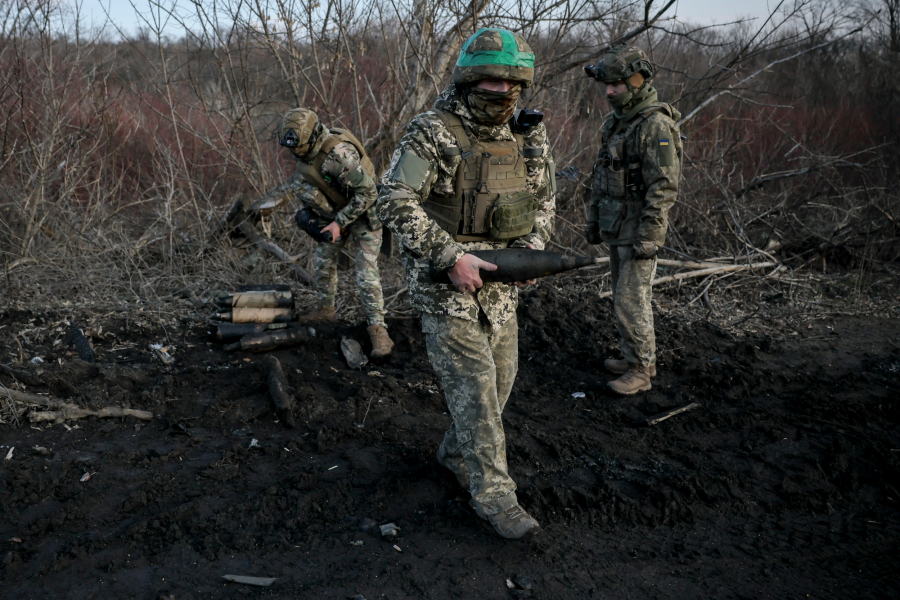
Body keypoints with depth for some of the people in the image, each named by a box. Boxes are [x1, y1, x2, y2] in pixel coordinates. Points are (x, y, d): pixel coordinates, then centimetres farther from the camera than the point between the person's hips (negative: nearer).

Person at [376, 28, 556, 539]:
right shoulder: (433, 133, -15)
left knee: (501, 374, 14)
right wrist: (451, 256, -24)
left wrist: (532, 248, -3)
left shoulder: (530, 137, 4)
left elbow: (545, 198, 15)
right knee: (474, 382, -6)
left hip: (499, 279, 7)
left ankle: (457, 451, 38)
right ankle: (493, 493, 6)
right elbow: (395, 203, -18)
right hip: (445, 282, -7)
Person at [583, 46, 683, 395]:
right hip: (616, 227, 9)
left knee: (630, 298, -7)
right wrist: (594, 218, 19)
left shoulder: (656, 125, -18)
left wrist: (648, 236, -24)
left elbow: (664, 187, -22)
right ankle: (636, 357, 28)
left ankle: (640, 370, 4)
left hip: (640, 228, -9)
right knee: (624, 294, 16)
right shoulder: (616, 122, 11)